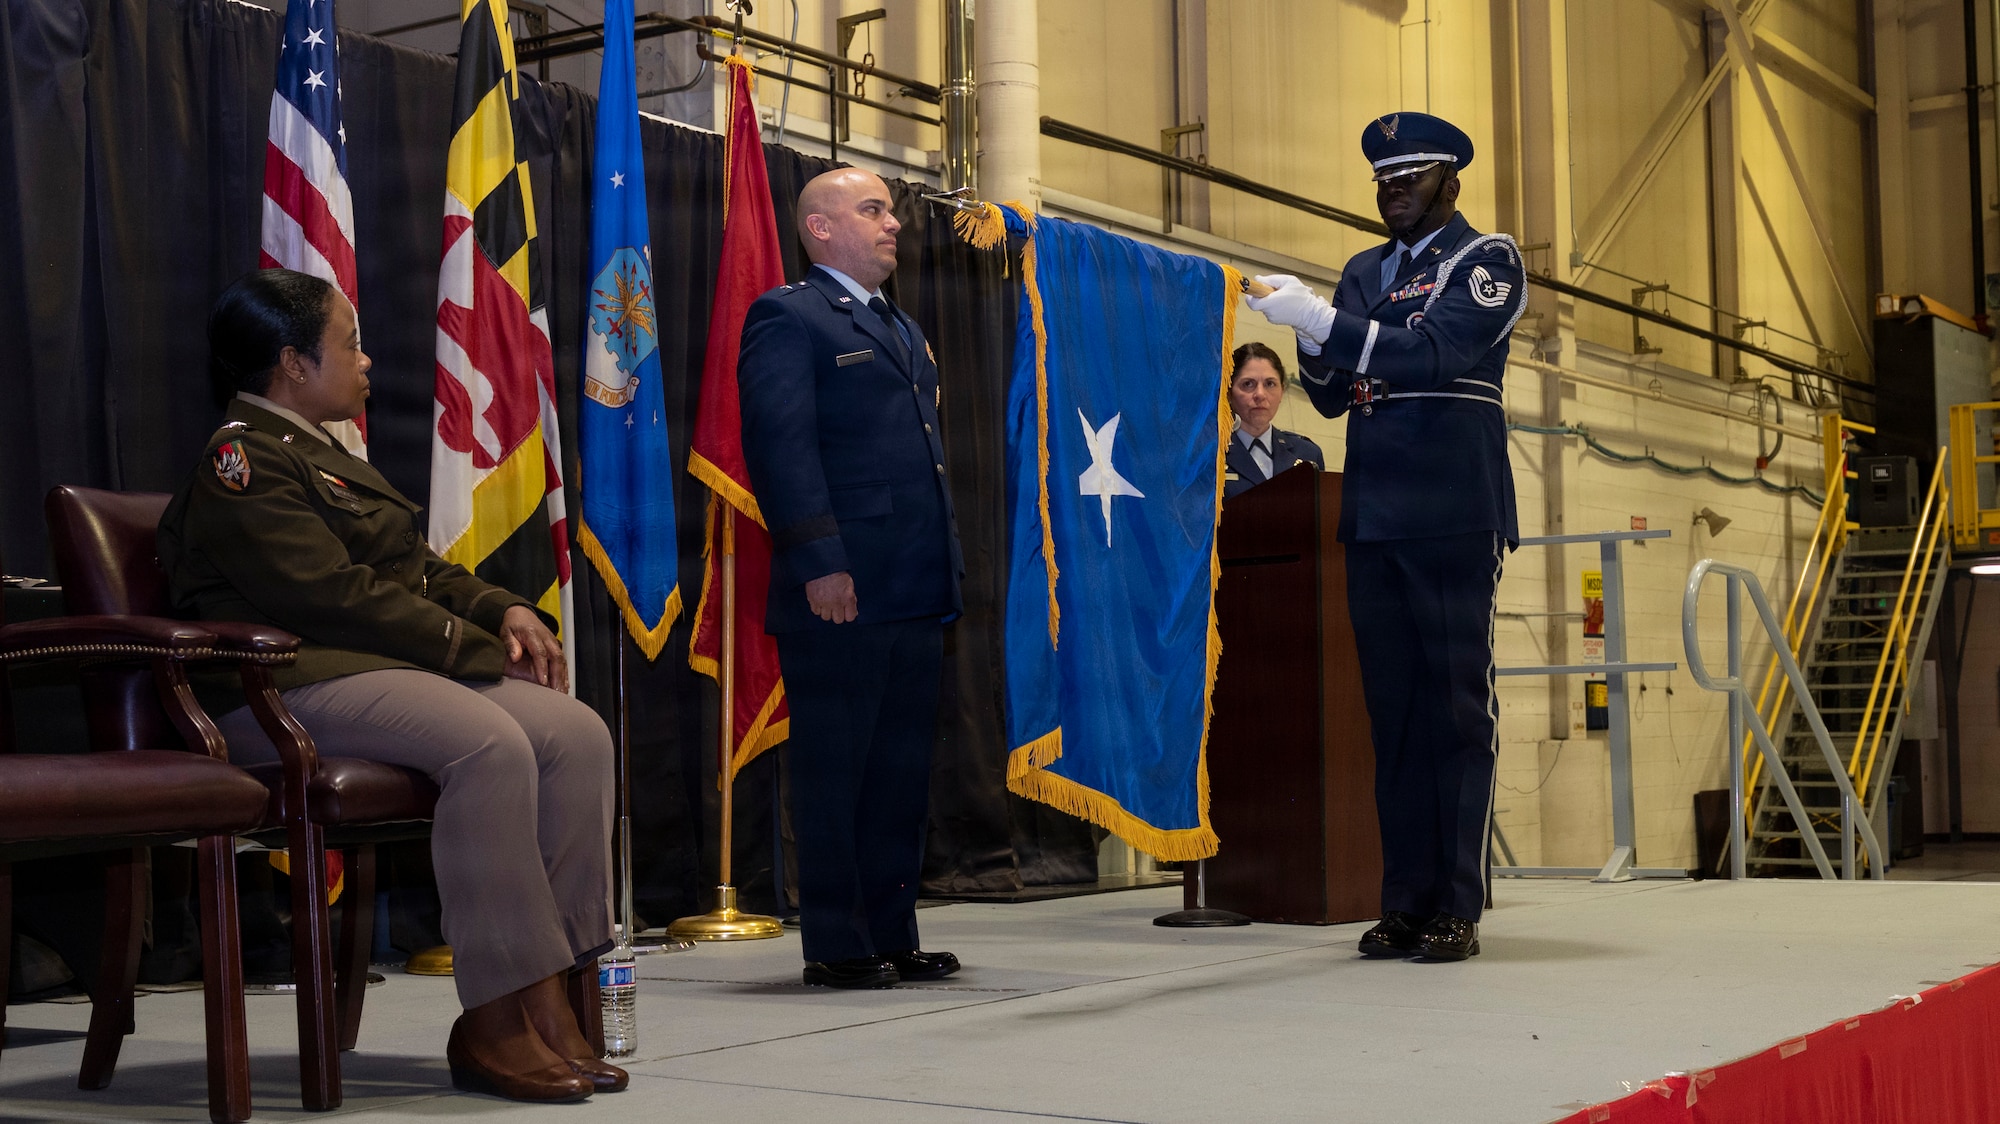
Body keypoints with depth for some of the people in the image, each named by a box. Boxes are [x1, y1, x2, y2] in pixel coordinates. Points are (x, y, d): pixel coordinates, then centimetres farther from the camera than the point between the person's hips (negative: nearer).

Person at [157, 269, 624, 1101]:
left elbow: (417, 568, 25)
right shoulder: (240, 462, -7)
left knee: (578, 734, -14)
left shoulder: (317, 454, 25)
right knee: (491, 744, -34)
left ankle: (559, 994, -16)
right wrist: (479, 647, -14)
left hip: (390, 663, 10)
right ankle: (496, 1020, -28)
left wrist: (504, 611, 5)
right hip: (298, 684, -9)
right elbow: (336, 595, -17)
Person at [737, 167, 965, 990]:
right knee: (833, 772, -1)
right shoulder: (787, 318, -4)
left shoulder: (903, 331, 24)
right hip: (841, 590, -8)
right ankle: (836, 944, 6)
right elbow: (780, 445, -13)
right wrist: (819, 560, -21)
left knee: (902, 771, 11)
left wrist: (949, 564, 17)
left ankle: (893, 935, 18)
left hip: (917, 593, 8)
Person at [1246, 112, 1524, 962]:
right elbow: (1331, 397, 15)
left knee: (1459, 708, -4)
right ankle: (1406, 901, 10)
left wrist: (1325, 324, -21)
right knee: (1392, 709, 6)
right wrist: (1310, 334, -4)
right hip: (1375, 521, 6)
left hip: (1454, 518, -6)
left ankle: (1458, 907, -1)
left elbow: (1436, 352, -16)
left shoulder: (1486, 260, 1)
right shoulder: (1363, 273, 19)